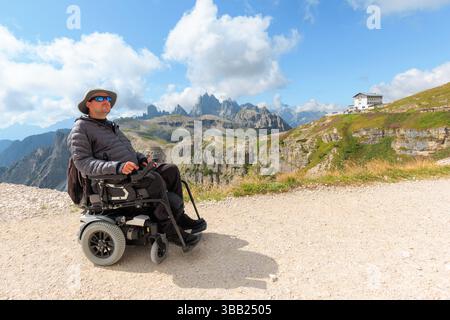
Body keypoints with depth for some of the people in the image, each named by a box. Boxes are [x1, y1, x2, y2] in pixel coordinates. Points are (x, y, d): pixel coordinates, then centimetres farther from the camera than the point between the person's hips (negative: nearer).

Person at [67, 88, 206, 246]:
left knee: (171, 169, -8)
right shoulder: (81, 128, -3)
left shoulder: (111, 126, 23)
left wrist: (142, 159, 4)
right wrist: (118, 167, -29)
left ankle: (179, 216, -6)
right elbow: (82, 162, -15)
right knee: (155, 180, -31)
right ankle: (169, 227, -18)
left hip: (134, 170, 8)